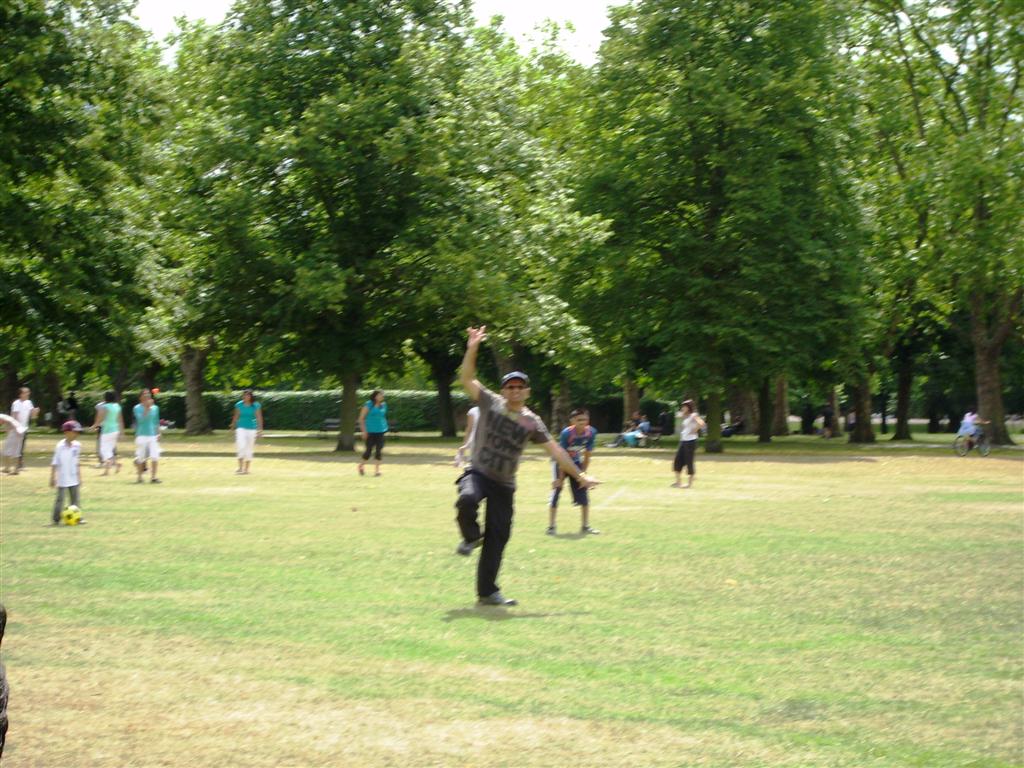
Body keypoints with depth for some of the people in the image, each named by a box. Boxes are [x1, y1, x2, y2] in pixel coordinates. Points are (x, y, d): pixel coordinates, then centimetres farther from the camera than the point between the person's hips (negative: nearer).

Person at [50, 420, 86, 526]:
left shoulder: (77, 445, 1)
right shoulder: (60, 446, -15)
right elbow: (54, 463, -12)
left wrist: (79, 477, 15)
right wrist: (52, 478, -12)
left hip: (74, 479, 5)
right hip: (62, 480, -5)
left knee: (76, 498, 8)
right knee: (60, 499, 0)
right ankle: (56, 519, 6)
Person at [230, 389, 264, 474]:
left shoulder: (256, 406, -3)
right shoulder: (239, 405, 1)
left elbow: (259, 418, -1)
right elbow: (236, 417, 8)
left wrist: (260, 430, -5)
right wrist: (232, 428, 10)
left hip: (252, 429, 0)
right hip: (241, 428, 0)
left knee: (249, 448, 5)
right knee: (241, 445, -17)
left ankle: (246, 469, 16)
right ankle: (240, 467, -12)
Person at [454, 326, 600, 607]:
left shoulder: (532, 422, 3)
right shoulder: (491, 403, -3)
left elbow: (555, 449, 6)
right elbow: (466, 379, -12)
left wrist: (579, 475, 3)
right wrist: (472, 349, -27)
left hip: (504, 484, 3)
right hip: (478, 473, -3)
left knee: (498, 537, 1)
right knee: (467, 500, -37)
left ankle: (487, 592, 10)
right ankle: (471, 537, -4)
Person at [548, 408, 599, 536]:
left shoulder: (591, 433, -18)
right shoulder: (566, 433, -31)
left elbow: (587, 456, -9)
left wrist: (582, 473, -8)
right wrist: (561, 477, -23)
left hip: (576, 462, 4)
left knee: (583, 493, 0)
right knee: (556, 491, -11)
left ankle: (585, 526, 10)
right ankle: (551, 527, -6)